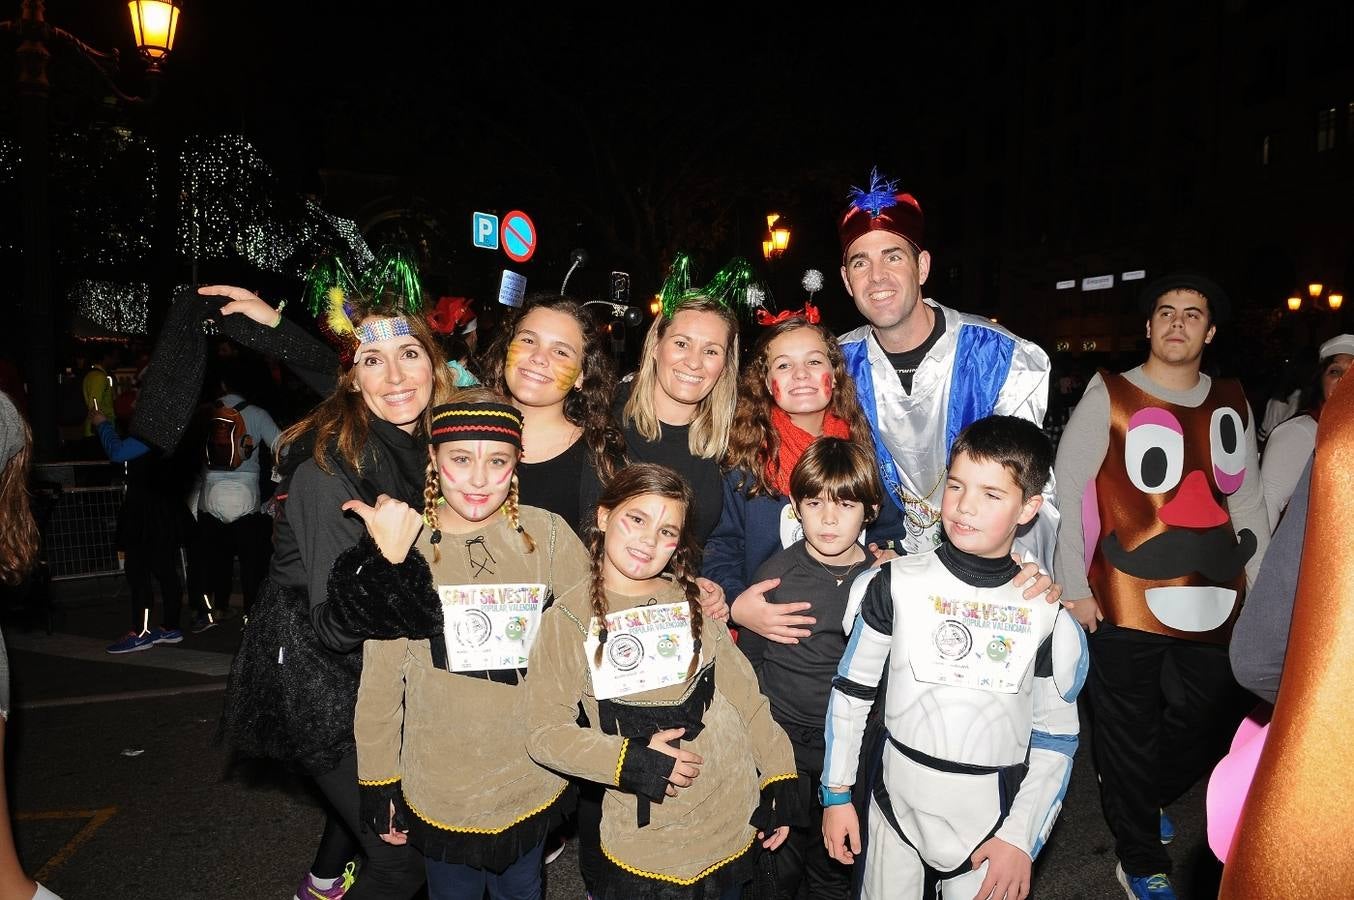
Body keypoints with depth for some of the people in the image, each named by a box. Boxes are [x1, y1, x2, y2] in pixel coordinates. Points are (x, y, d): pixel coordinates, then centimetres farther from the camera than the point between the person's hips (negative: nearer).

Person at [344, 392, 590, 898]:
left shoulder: (546, 534, -12)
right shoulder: (404, 544, -12)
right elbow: (380, 678, -4)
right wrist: (378, 782, 1)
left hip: (533, 781, 1)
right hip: (440, 788, -1)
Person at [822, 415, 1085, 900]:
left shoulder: (1048, 611, -7)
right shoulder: (898, 584, -9)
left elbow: (1056, 738, 0)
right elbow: (851, 691, 0)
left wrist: (1021, 838, -3)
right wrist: (837, 794, 2)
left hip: (992, 820, 0)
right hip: (897, 805, 1)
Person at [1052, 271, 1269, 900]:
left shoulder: (1231, 402, 10)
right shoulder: (1108, 396, -4)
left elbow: (1247, 501, 15)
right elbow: (1065, 492, -7)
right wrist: (1073, 588, -9)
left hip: (1216, 605, 5)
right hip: (1125, 606, -5)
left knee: (1208, 729, 16)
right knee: (1129, 737, 7)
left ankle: (1146, 797, 46)